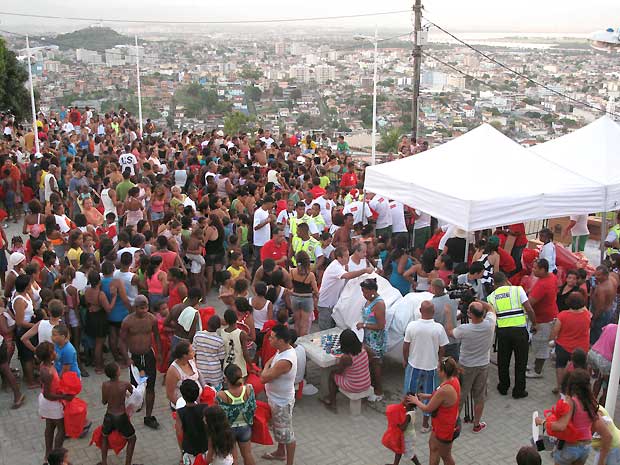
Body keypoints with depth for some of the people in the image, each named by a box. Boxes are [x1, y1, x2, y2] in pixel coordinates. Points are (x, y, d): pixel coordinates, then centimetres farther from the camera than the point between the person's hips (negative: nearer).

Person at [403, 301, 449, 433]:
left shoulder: (412, 326, -17)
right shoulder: (438, 328, -17)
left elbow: (405, 346, -8)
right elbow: (441, 349, -6)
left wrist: (405, 360, 10)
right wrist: (439, 361, 13)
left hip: (414, 364, 0)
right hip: (431, 366, 0)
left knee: (409, 392, 18)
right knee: (429, 395, 16)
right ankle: (425, 424, 26)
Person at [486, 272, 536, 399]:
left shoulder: (491, 296, 5)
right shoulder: (517, 289, -3)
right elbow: (529, 310, -6)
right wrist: (534, 324, 6)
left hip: (502, 331, 2)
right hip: (520, 330, -2)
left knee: (503, 360, 18)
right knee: (521, 361, 10)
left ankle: (503, 387, 31)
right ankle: (519, 391, 16)